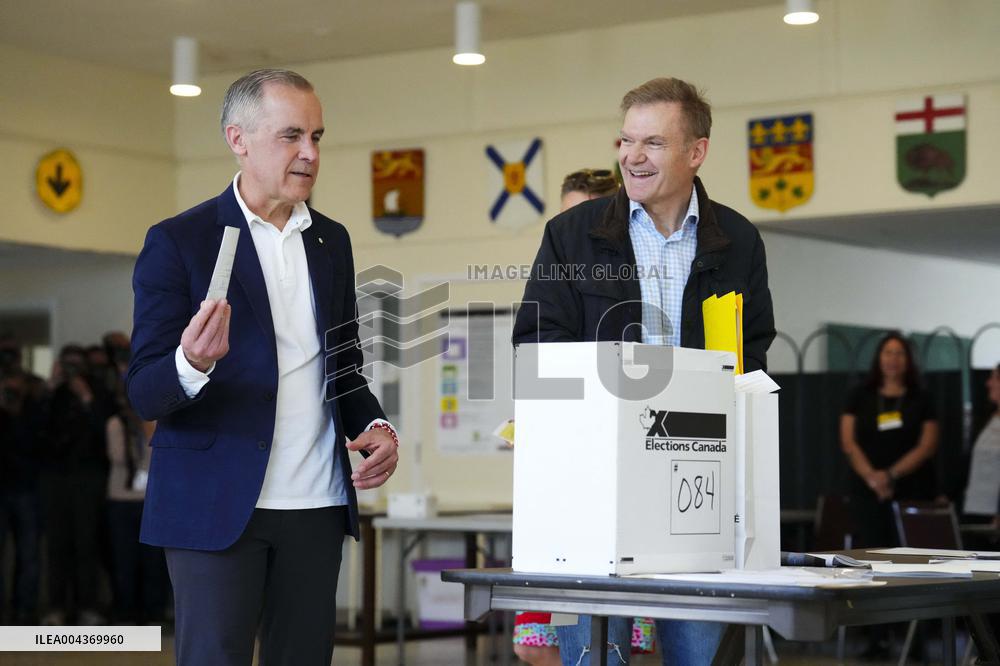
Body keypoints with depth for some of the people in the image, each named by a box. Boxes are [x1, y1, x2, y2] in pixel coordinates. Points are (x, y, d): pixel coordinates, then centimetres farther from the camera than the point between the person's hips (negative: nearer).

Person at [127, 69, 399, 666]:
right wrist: (192, 364, -30)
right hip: (216, 504, -5)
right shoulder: (178, 242, -5)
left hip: (317, 505, 5)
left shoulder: (332, 241, 12)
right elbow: (145, 396, -8)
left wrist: (374, 426, 3)